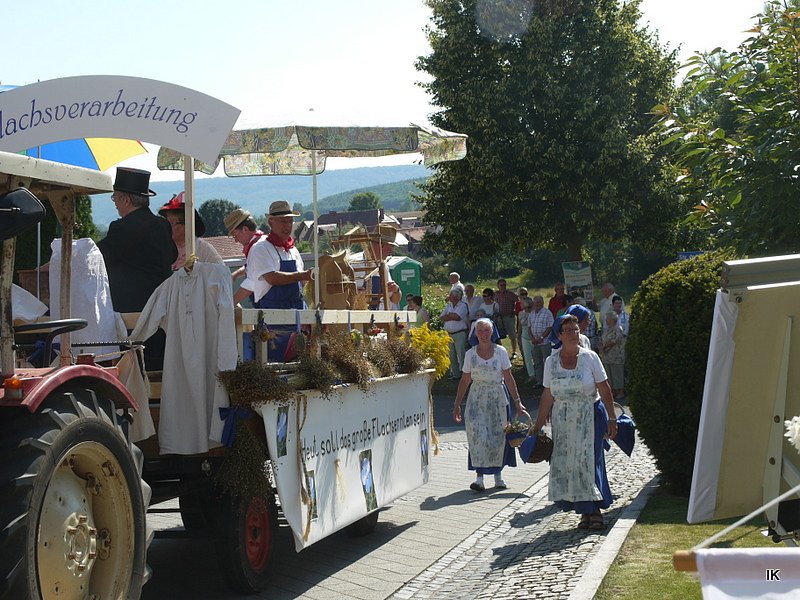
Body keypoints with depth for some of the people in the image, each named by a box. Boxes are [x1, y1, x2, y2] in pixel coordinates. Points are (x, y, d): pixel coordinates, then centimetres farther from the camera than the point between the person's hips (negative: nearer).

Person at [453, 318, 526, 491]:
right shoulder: (470, 354, 3)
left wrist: (517, 402, -2)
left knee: (498, 435, 3)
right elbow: (465, 381, 7)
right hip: (477, 400, 0)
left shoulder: (501, 352, 0)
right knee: (477, 434, -10)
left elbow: (509, 378, 1)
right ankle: (480, 477, -11)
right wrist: (457, 405, 6)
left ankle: (498, 474, 18)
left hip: (497, 398, 0)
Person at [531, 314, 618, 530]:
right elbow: (547, 396, 7)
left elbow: (604, 389, -1)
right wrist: (538, 426, 7)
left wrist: (611, 418, -5)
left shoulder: (590, 357, -2)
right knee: (565, 463, 0)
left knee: (589, 461, -7)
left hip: (590, 417, -3)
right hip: (562, 421, 3)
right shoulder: (551, 362, 4)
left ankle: (594, 510, 2)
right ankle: (586, 511, 8)